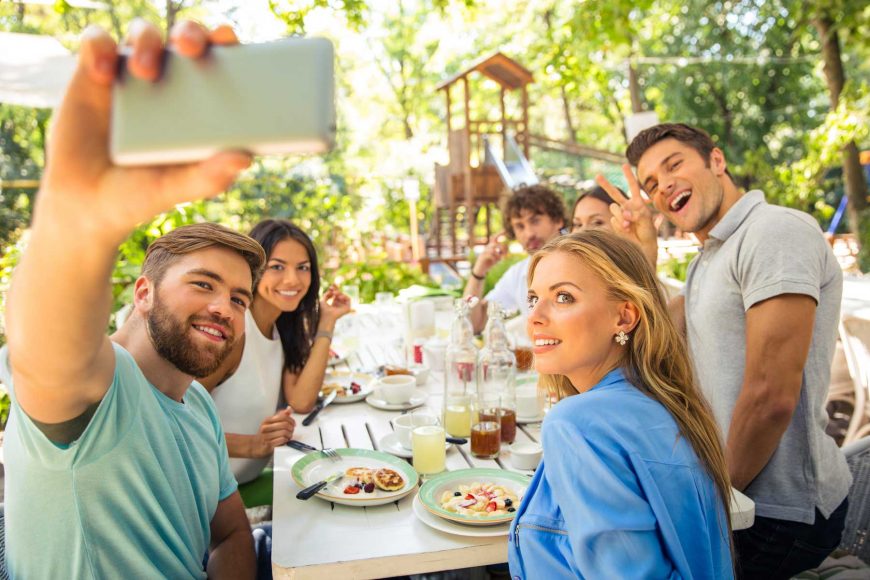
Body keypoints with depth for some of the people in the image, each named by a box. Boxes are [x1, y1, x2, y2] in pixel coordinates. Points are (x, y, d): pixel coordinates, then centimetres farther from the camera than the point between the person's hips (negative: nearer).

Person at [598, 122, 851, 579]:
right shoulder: (708, 259, 12)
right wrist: (642, 253, 1)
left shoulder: (776, 230, -18)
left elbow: (771, 396, -24)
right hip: (728, 488, 8)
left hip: (779, 510, -8)